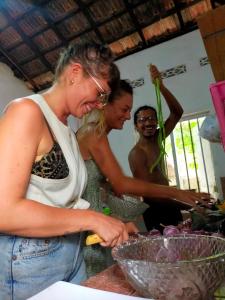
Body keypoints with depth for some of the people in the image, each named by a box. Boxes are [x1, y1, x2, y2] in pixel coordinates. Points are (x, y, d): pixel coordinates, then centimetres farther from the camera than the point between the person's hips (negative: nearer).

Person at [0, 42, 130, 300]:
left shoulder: (66, 131, 9)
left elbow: (61, 200, 7)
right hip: (28, 262, -7)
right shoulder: (27, 112, -17)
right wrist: (91, 219, -21)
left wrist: (113, 225, 2)